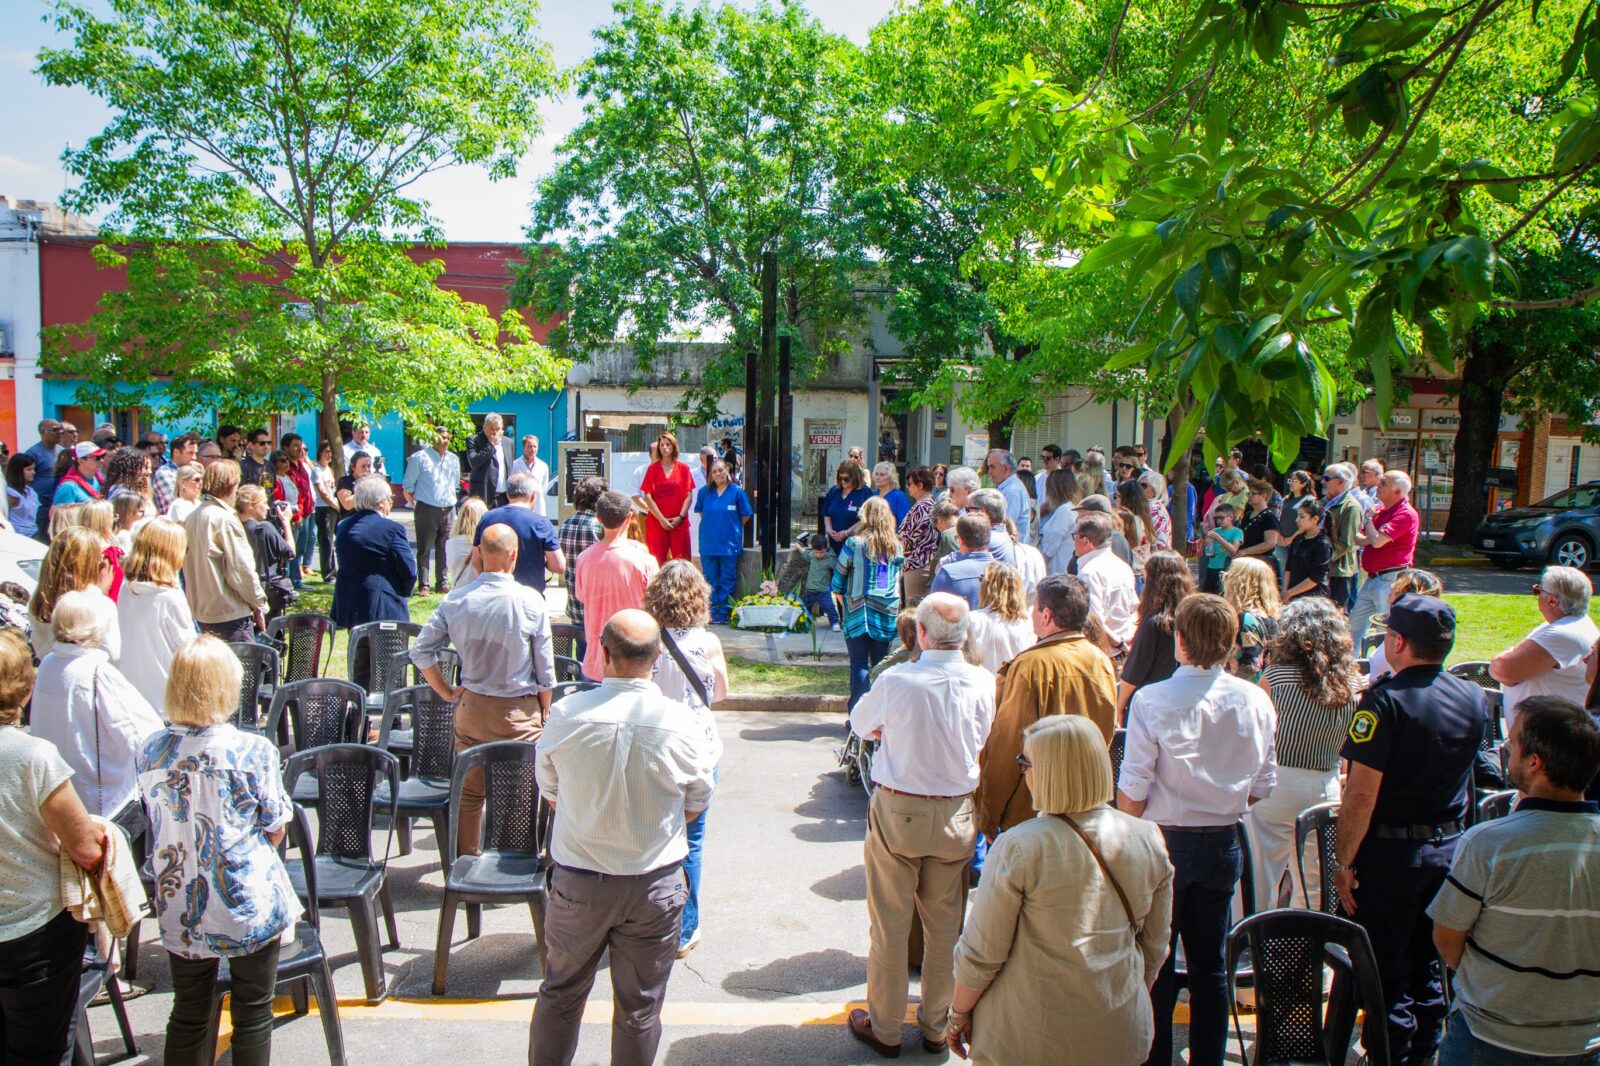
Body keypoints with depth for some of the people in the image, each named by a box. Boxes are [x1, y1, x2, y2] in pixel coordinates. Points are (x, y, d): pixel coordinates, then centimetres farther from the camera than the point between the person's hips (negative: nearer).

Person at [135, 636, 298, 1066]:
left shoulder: (151, 751, -6)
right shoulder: (252, 751, -18)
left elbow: (157, 820, 8)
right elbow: (276, 828, -7)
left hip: (180, 908, 4)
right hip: (249, 903, -4)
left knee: (188, 1017, 19)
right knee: (253, 1016, 12)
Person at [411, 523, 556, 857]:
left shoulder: (457, 599, -6)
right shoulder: (531, 601, -15)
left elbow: (421, 651, -2)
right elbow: (545, 670, -9)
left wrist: (447, 691, 9)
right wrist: (544, 712, 6)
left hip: (471, 707, 3)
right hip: (519, 711, -3)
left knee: (469, 793, 17)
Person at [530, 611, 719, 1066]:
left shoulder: (566, 714, -16)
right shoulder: (683, 724, -17)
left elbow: (550, 793, 0)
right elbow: (696, 806, -3)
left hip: (576, 881, 1)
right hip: (655, 886, -1)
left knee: (561, 993, 22)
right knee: (640, 1005, 17)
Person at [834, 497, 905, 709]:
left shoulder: (855, 543, -7)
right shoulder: (896, 546, 2)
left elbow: (840, 574, 2)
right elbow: (899, 577, 9)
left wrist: (839, 593, 20)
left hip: (859, 611, -3)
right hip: (887, 612, 3)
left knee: (859, 664, 1)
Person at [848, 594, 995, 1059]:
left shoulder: (896, 681, -18)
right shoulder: (982, 682, -10)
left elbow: (860, 724, -1)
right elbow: (979, 739, 4)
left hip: (897, 813, -3)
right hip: (955, 815, 3)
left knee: (890, 924, 11)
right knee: (945, 925, 16)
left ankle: (885, 1028, 25)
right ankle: (936, 1025, 30)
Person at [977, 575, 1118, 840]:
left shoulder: (1033, 665, -19)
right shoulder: (1103, 662, 1)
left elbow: (1006, 747, -15)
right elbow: (1107, 733, 12)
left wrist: (987, 818, -7)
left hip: (1028, 812, -6)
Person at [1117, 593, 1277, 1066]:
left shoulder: (1151, 700, -19)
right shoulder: (1254, 700, -7)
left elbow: (1133, 791, -16)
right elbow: (1262, 786, 1)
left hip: (1163, 842, -3)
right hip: (1222, 846, 4)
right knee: (1210, 963, 17)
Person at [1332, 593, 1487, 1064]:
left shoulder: (1385, 700, -21)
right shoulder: (1474, 699, -1)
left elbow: (1361, 794, -22)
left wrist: (1343, 861, -14)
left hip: (1391, 853, -6)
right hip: (1449, 847, 7)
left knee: (1386, 971, 6)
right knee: (1430, 964, 20)